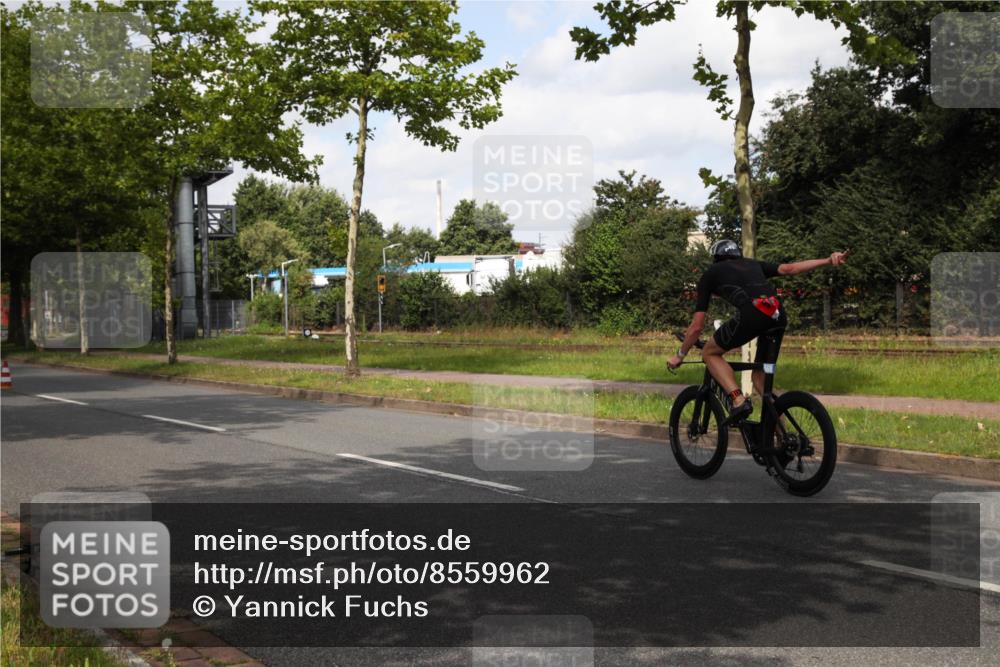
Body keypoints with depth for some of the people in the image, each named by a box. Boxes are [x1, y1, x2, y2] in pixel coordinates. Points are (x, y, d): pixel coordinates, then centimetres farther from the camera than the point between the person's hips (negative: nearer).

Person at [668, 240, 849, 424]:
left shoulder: (710, 274, 24)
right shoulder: (752, 264, 36)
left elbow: (697, 326, 22)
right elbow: (789, 268, 20)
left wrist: (679, 355, 32)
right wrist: (828, 261, 16)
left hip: (752, 313, -5)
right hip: (778, 315, 5)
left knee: (710, 353, 17)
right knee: (760, 377, 20)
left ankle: (738, 401, -3)